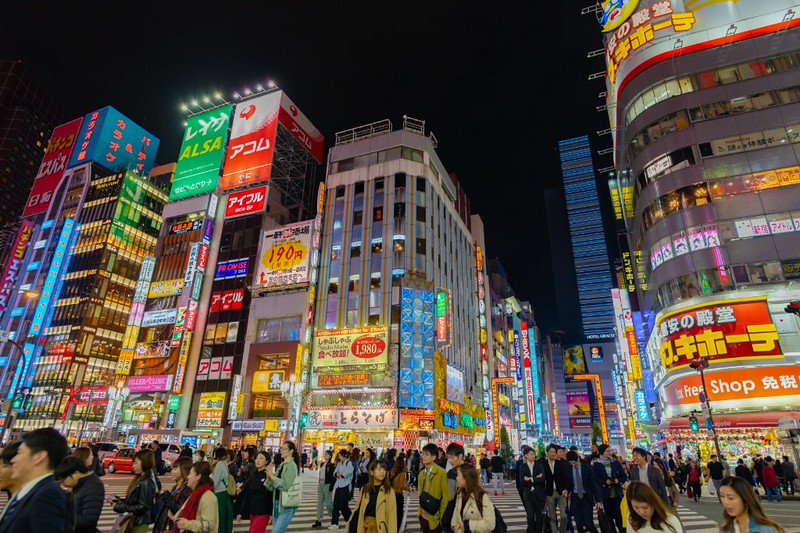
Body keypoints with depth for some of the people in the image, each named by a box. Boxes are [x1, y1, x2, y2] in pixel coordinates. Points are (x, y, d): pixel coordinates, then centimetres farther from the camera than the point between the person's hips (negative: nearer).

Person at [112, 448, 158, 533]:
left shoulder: (146, 483, -23)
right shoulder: (140, 479, 6)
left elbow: (142, 507, -24)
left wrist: (120, 507, -19)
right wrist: (118, 501, 2)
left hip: (139, 524, -9)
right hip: (134, 521, 9)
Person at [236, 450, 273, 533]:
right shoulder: (253, 475, 9)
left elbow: (273, 496, -14)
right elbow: (246, 495, 12)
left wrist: (272, 514, -19)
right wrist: (240, 512, 12)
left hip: (263, 513, -6)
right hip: (252, 512, 6)